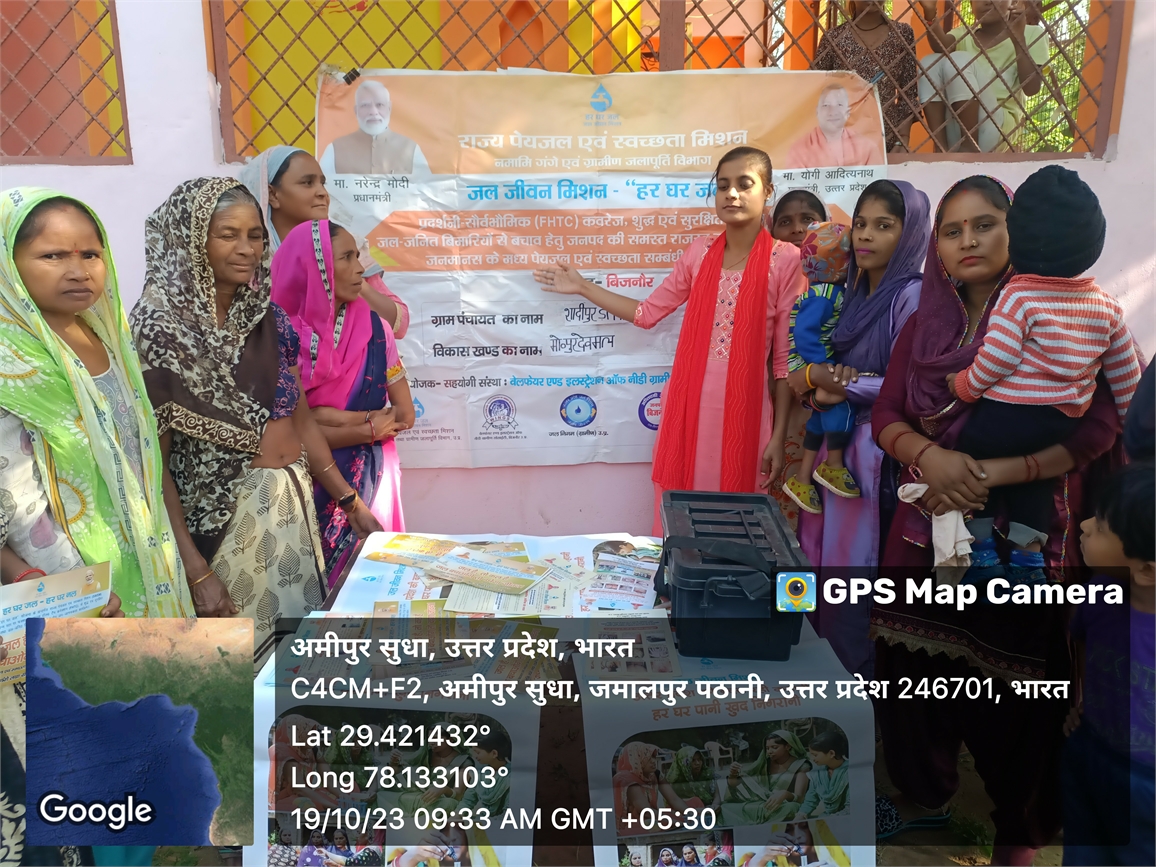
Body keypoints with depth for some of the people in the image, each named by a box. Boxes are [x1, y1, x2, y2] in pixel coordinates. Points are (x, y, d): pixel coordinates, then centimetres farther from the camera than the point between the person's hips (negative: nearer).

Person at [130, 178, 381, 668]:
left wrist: (349, 501, 12)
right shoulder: (158, 326, -11)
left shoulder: (268, 317, 6)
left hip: (293, 505, 6)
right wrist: (195, 568, -18)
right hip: (220, 516, -5)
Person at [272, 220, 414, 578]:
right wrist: (368, 428, -13)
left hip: (371, 482, 2)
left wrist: (338, 417, -14)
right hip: (308, 484, -2)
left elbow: (403, 414, -4)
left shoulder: (373, 327, -2)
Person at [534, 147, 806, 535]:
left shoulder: (785, 260, -4)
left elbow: (785, 357, -4)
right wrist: (582, 287, 14)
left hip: (744, 408, -3)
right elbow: (647, 313, 15)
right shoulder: (699, 252, 8)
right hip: (687, 404, 4)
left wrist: (779, 435, -5)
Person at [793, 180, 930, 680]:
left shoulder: (912, 297, -10)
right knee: (826, 563, 9)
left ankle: (865, 679, 14)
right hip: (837, 445, 7)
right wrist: (829, 384, -5)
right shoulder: (854, 294, 13)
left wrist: (823, 380, -10)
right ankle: (830, 664, 23)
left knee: (860, 568, -2)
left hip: (882, 455, -7)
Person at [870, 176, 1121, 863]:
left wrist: (994, 474, -21)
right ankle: (927, 794, 35)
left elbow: (1099, 426, -11)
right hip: (929, 527, 4)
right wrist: (930, 456, -17)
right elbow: (886, 415, 5)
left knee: (1012, 679, 6)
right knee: (916, 664, 9)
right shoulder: (926, 322, 7)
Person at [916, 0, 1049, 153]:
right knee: (930, 62, -13)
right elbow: (941, 46, -10)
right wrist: (930, 12, -28)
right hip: (955, 136, 3)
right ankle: (941, 150, -23)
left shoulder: (1031, 34, 9)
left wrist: (1018, 38, -14)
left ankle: (971, 148, -24)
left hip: (995, 126, -3)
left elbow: (1031, 88, -7)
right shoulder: (964, 33, 16)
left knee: (959, 61, -20)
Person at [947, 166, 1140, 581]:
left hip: (1003, 417, -5)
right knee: (1032, 473, 26)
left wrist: (963, 385, -2)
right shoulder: (1106, 305, 5)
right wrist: (1127, 418, 23)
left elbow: (994, 360, -19)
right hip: (1062, 424, 6)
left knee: (973, 459, 17)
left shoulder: (1018, 296, -14)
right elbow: (1125, 372, 11)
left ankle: (982, 546, 23)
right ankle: (1028, 551, 26)